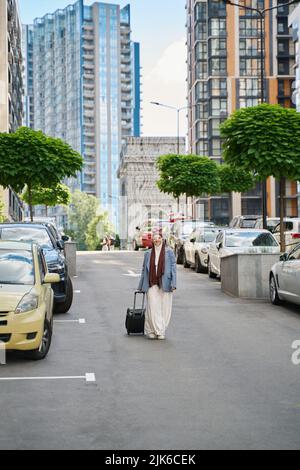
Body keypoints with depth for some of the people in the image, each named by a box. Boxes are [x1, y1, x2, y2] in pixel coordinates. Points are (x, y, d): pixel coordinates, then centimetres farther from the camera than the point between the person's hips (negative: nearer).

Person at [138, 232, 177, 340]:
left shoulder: (169, 252, 4)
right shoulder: (148, 253, 10)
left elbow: (173, 267, 1)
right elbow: (144, 269, 15)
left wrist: (173, 283, -7)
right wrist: (141, 286, 14)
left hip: (165, 284, -1)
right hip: (152, 284, 1)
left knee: (164, 308, 2)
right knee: (153, 307, -7)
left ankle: (161, 331, 12)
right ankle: (156, 331, -2)